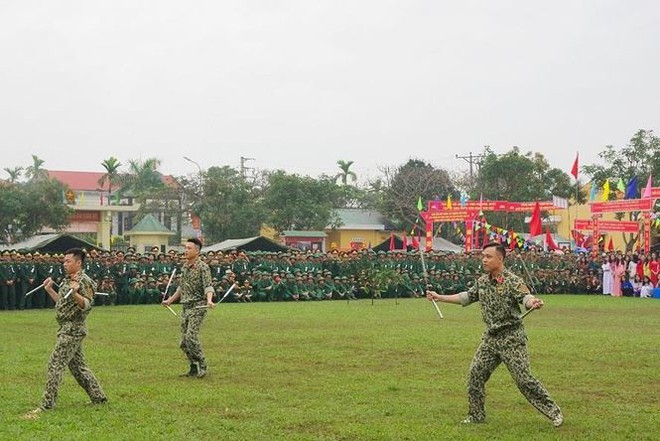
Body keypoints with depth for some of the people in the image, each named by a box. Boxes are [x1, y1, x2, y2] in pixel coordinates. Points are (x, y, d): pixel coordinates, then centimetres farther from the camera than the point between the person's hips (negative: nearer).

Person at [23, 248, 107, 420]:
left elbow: (86, 305, -23)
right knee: (77, 365, 14)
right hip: (67, 329, 10)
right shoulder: (67, 280, 15)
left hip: (73, 330, -10)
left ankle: (47, 404, -5)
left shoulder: (85, 281, -14)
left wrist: (75, 293, -38)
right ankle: (98, 397, 21)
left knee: (55, 364, -9)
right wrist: (49, 290, 16)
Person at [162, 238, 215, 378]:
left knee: (191, 336, -19)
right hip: (186, 307, 8)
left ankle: (203, 366, -6)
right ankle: (194, 369, 15)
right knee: (184, 341, 5)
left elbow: (208, 286, -20)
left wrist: (209, 300, -39)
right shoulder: (184, 267, 13)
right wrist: (170, 300, 30)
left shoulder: (203, 267, -9)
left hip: (198, 306, -8)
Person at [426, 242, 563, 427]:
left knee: (524, 378, -9)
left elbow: (525, 297, -29)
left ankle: (553, 412, 4)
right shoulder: (482, 281, 8)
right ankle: (476, 415, 19)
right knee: (475, 374, 4)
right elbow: (466, 297, 19)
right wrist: (439, 297, 18)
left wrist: (533, 302, -53)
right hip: (491, 337, 7)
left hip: (511, 337, -7)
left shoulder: (513, 281, -14)